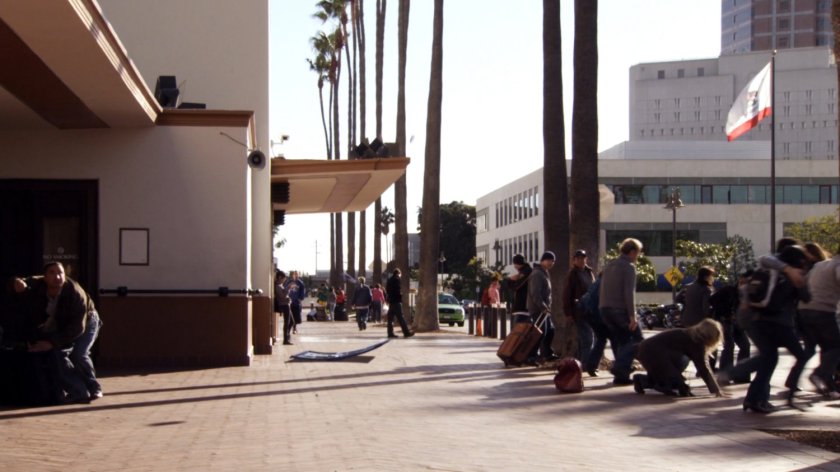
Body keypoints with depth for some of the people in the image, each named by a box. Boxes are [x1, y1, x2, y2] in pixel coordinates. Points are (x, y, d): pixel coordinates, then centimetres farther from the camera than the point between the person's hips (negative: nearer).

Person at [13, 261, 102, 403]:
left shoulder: (76, 294, -38)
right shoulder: (37, 284, -25)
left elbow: (78, 328, -35)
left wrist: (52, 342, -37)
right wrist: (20, 284, -34)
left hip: (86, 322, -5)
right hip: (61, 326, 5)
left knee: (78, 355, -24)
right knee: (56, 353, -15)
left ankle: (94, 389, 0)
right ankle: (79, 393, -8)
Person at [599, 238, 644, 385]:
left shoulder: (610, 265, 18)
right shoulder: (628, 266, -9)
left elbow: (602, 290, 21)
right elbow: (629, 293, -17)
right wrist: (632, 315, -18)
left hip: (605, 309, 8)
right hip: (620, 310, -8)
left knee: (622, 342, 13)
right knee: (637, 339, 0)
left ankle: (621, 375, 8)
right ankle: (620, 367, -16)